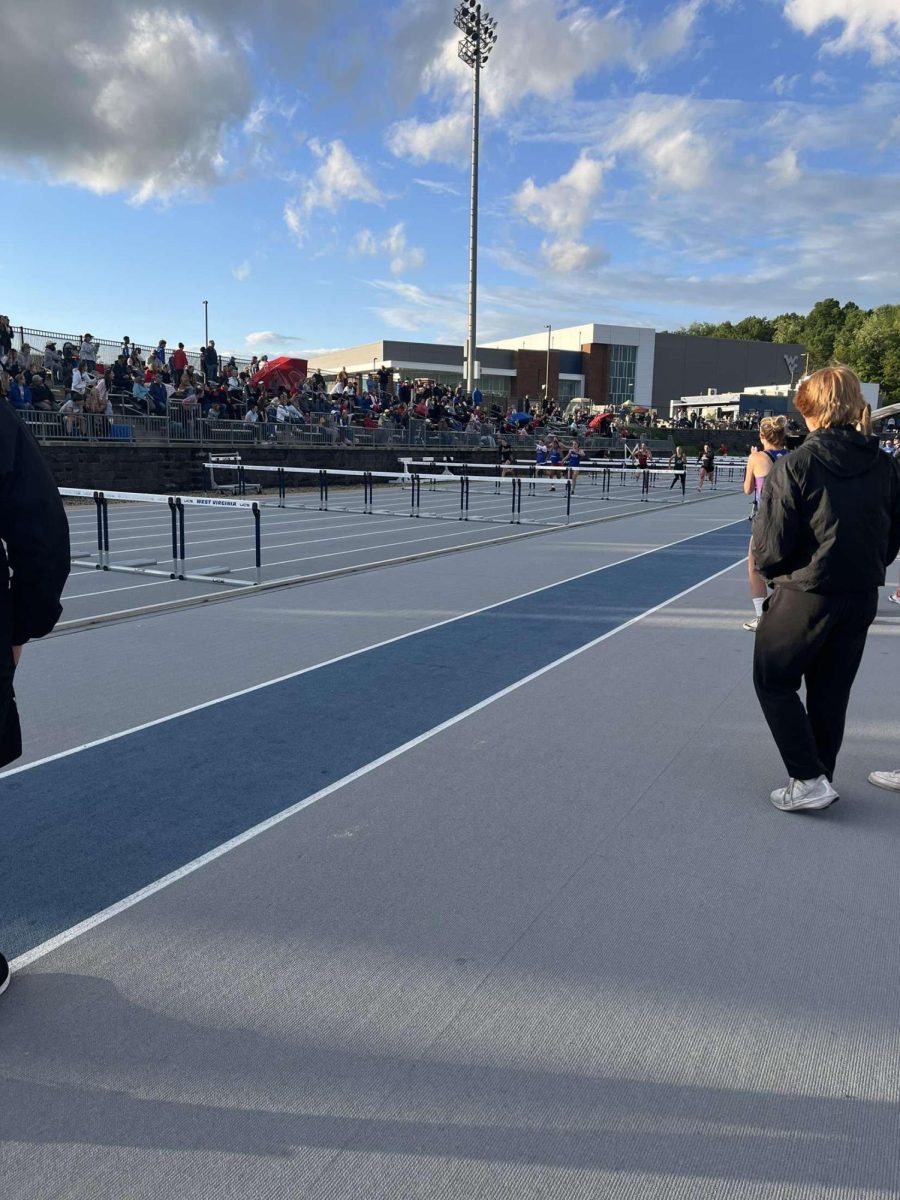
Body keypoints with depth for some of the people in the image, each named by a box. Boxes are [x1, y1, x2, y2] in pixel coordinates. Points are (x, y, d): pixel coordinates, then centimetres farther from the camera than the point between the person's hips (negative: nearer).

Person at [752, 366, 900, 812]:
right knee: (831, 692, 17)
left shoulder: (795, 465, -16)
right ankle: (821, 778, 29)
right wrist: (862, 571, 17)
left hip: (805, 595, -5)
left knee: (774, 683, 11)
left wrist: (766, 568, 5)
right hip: (862, 598, 6)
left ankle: (809, 780, 6)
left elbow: (770, 550, -16)